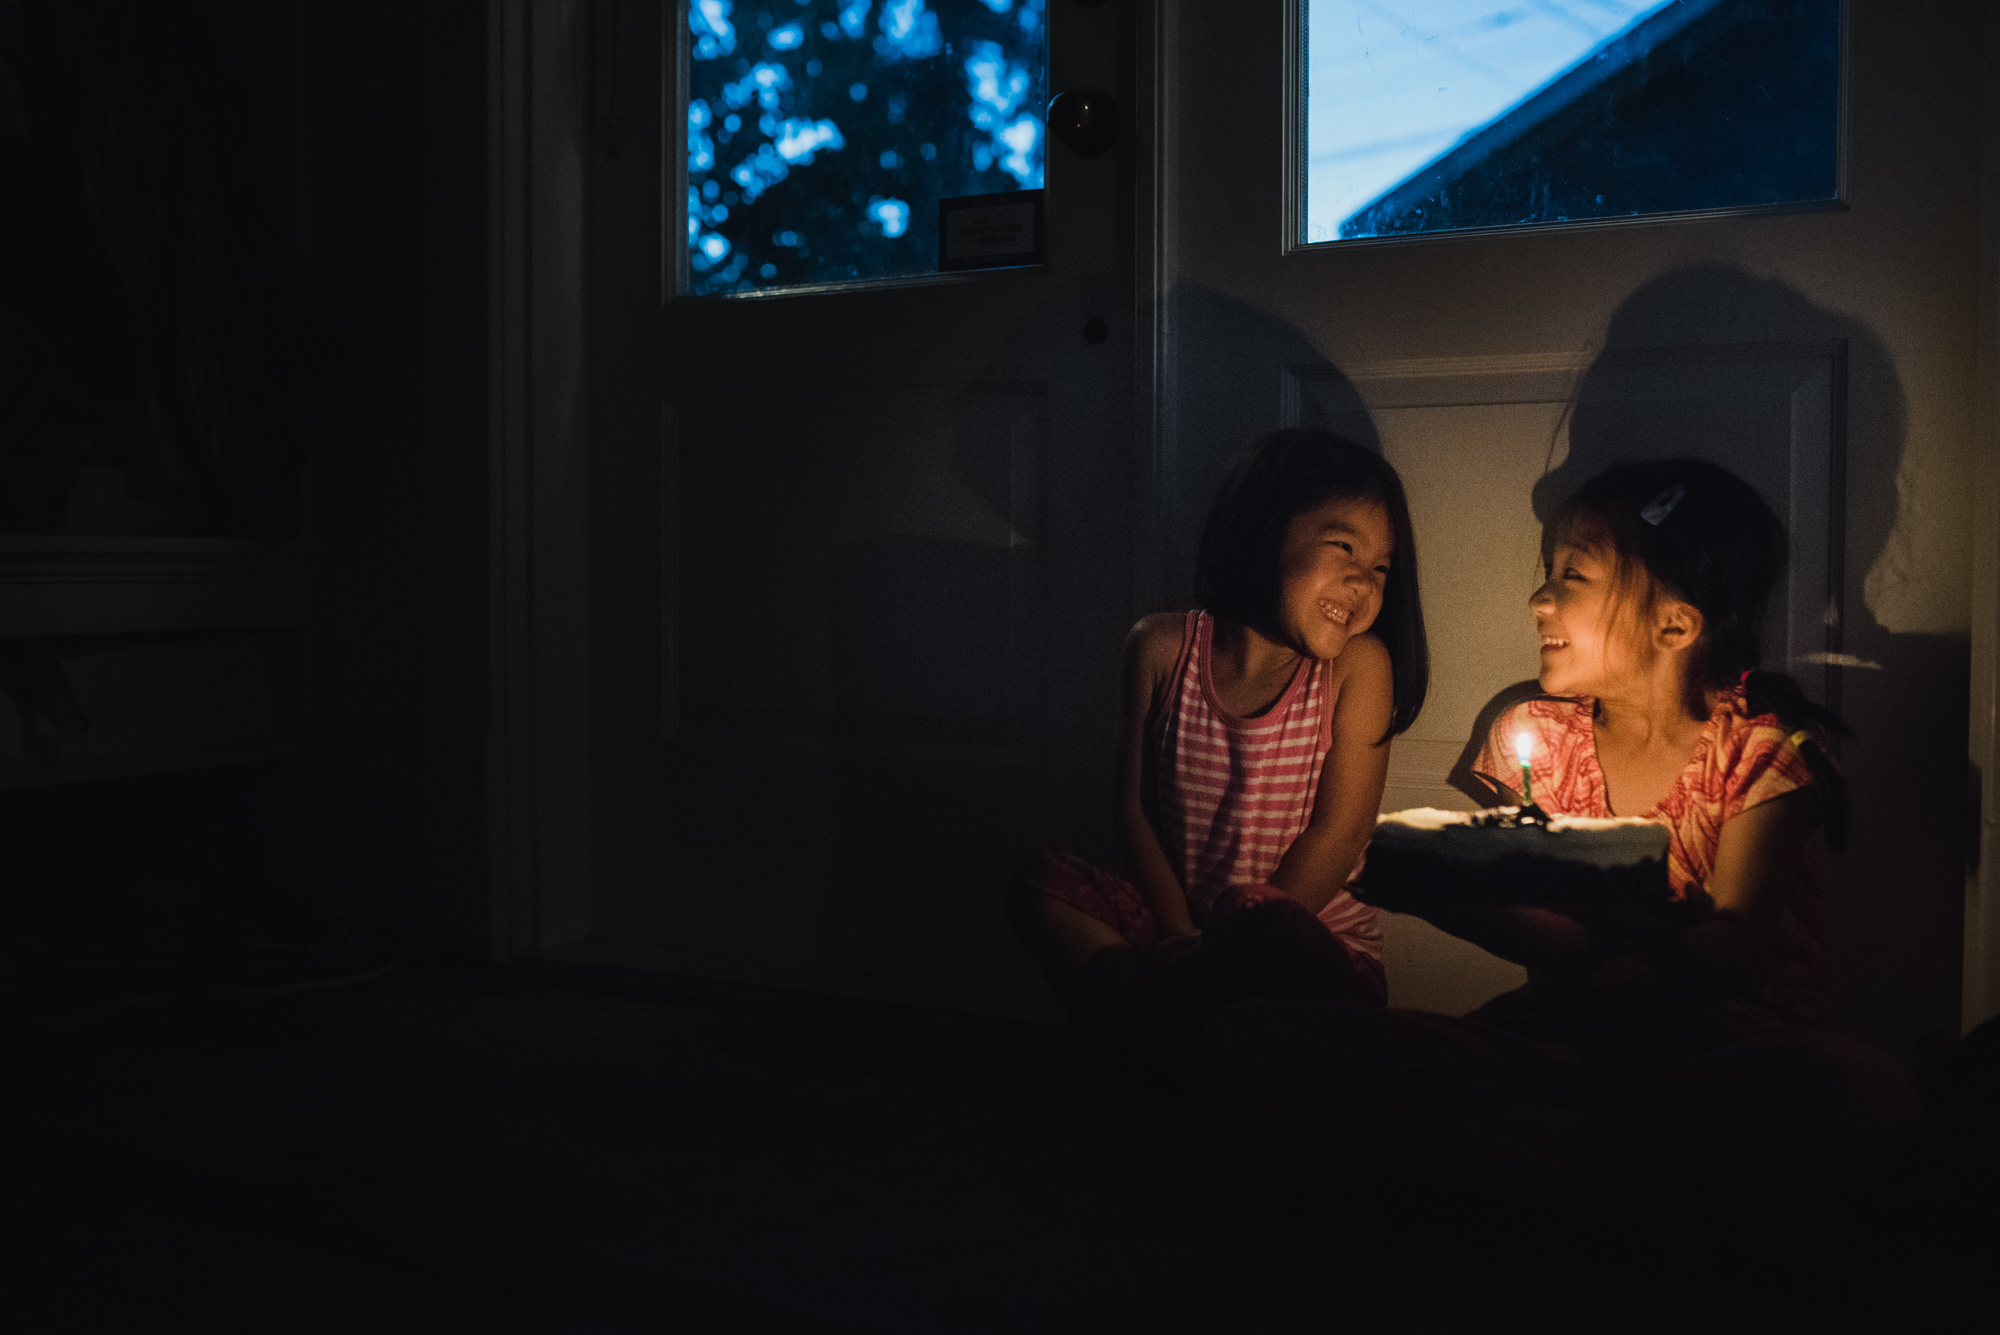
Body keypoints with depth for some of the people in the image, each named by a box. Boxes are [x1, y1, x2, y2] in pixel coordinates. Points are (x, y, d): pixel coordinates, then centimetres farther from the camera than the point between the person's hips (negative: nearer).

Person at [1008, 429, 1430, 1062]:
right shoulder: (1163, 647, 0)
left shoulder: (1358, 665, -7)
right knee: (1041, 881, -15)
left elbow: (1338, 838, -11)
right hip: (1178, 929, 4)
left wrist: (1225, 945, -15)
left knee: (1254, 921, -37)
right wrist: (1183, 938, -10)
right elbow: (1135, 810, 1)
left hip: (1312, 947, -4)